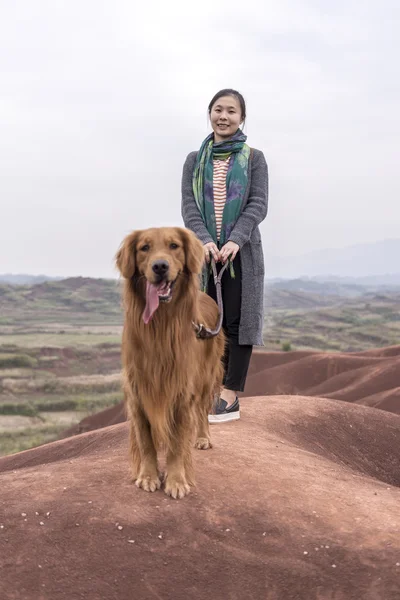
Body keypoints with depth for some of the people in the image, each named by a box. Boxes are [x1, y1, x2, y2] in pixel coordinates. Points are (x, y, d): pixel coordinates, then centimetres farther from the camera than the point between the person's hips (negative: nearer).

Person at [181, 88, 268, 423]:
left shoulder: (254, 159, 4)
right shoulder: (195, 161, 11)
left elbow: (258, 205, -5)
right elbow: (189, 206, 1)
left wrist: (235, 241, -20)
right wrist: (204, 241, -17)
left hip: (242, 252, -2)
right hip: (204, 252, 3)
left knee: (237, 321, -3)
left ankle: (231, 397, -2)